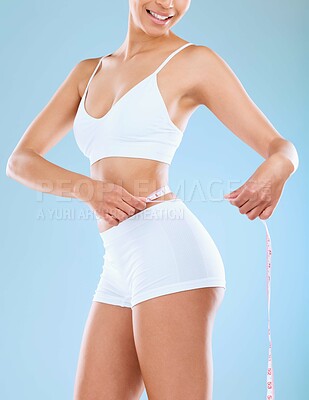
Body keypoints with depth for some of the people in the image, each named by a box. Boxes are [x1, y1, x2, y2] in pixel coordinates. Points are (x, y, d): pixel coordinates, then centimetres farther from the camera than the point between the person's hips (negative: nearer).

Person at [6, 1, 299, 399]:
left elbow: (281, 146, 4)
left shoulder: (193, 61, 4)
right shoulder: (89, 71, 19)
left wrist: (275, 168, -21)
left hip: (166, 251, -6)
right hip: (119, 268, 6)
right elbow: (20, 161, 12)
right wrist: (89, 188, -8)